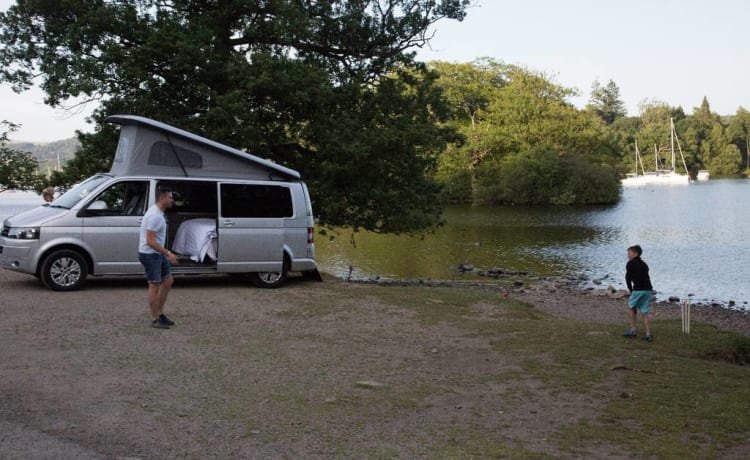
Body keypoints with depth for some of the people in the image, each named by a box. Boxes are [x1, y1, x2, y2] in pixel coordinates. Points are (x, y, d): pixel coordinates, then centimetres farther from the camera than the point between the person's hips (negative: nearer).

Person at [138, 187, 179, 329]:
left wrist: (166, 252, 20)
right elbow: (150, 241, -26)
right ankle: (155, 320, 6)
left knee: (167, 281, 12)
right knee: (155, 285, -3)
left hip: (158, 253, 10)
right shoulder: (155, 216, -22)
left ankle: (160, 313, 20)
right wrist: (168, 253, -24)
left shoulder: (158, 213, 10)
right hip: (149, 254, -10)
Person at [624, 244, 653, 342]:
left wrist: (631, 290, 16)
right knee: (644, 312, 9)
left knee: (631, 307, 15)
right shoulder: (644, 264, 22)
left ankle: (633, 330, 16)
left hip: (638, 290, -6)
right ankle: (648, 335, 3)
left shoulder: (630, 263, 3)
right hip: (648, 290, 6)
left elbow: (628, 278, 4)